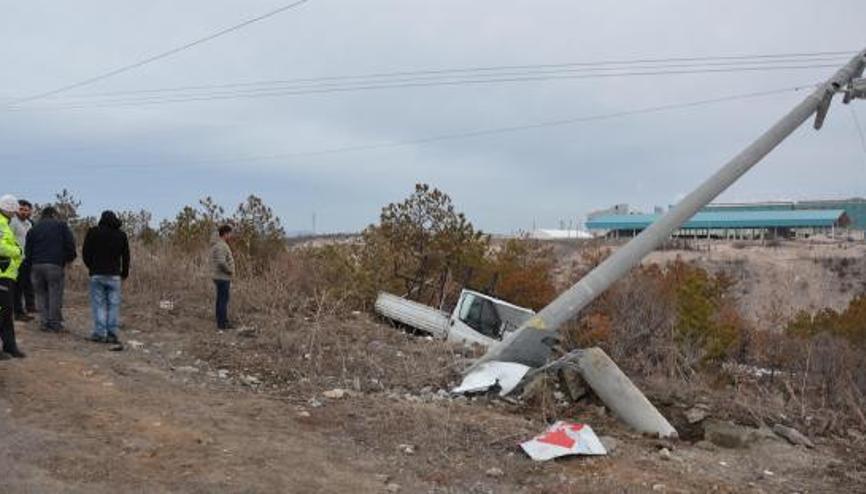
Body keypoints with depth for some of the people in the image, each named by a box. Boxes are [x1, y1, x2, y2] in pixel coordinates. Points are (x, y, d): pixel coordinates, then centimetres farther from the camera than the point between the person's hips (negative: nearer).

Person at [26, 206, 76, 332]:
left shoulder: (34, 229, 16)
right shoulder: (61, 225, 8)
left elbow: (27, 250, 11)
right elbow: (70, 244, 0)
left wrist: (31, 262, 19)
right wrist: (69, 258, 14)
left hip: (36, 266, 3)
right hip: (55, 265, -3)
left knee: (41, 294, 11)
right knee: (55, 295, 1)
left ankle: (44, 322, 7)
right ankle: (55, 323, 1)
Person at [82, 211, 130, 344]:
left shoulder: (93, 233, 2)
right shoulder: (121, 235, 7)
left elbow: (85, 254, 2)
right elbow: (126, 257, 9)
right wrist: (124, 273, 23)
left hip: (97, 274, -1)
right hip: (114, 275, 1)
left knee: (99, 304, 2)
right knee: (113, 305, 3)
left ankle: (100, 333, -2)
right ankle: (112, 334, 0)